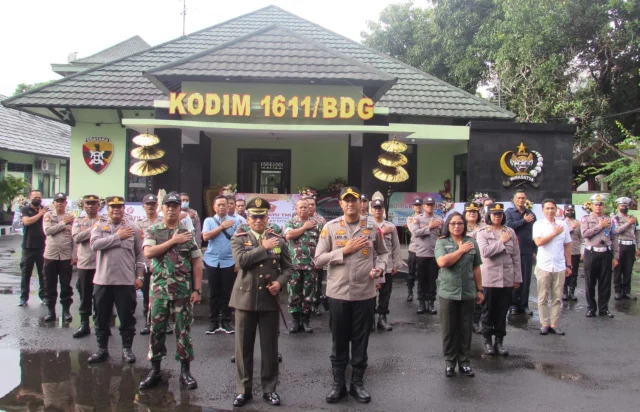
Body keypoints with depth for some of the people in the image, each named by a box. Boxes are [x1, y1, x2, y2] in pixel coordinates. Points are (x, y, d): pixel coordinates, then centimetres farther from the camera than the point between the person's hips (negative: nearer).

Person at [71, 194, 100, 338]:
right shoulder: (78, 222, 10)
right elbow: (76, 237, -7)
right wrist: (93, 229, -11)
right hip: (84, 264, 2)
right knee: (85, 296, 9)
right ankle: (84, 325, 19)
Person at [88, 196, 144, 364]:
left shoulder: (133, 228, 4)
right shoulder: (99, 226, 4)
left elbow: (140, 254, 6)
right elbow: (95, 244, -16)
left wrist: (139, 276, 1)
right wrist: (118, 236, -13)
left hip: (126, 281, -1)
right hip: (103, 280, 1)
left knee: (127, 317, 6)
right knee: (102, 317, 11)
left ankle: (127, 349, 19)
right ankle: (102, 349, 25)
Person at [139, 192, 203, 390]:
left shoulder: (188, 233, 2)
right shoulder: (152, 230, 3)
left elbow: (197, 263, 1)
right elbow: (148, 253, -14)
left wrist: (197, 290, -5)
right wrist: (173, 241, -15)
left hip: (184, 290, 0)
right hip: (160, 289, 1)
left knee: (183, 330, 5)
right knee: (157, 329, 7)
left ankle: (185, 370, 16)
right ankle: (155, 370, 19)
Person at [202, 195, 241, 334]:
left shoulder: (235, 221, 4)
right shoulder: (209, 221, 6)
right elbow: (205, 236, -9)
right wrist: (222, 227, -8)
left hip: (229, 262, 0)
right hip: (212, 262, 1)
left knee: (227, 293, 4)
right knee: (214, 293, 5)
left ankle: (226, 322, 12)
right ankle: (213, 322, 13)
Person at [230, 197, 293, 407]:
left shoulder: (278, 240, 7)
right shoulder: (238, 238, 2)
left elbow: (288, 267, 9)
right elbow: (241, 260, -17)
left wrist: (280, 282, -9)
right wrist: (263, 247, -13)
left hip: (270, 299, 1)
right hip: (245, 298, -1)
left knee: (270, 347, 8)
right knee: (244, 347, 7)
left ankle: (269, 388, 21)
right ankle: (243, 389, 19)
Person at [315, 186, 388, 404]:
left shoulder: (372, 227, 2)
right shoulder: (330, 227, -2)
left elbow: (382, 253, 14)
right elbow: (318, 259, -5)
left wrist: (380, 267, -7)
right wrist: (345, 250, -14)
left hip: (365, 293, 1)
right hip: (338, 293, -1)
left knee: (360, 341, 11)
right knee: (339, 341, 11)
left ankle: (357, 383, 27)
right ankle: (338, 384, 26)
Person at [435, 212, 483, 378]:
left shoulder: (472, 242, 5)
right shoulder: (441, 242, -2)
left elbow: (476, 268, 8)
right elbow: (442, 262, -20)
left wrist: (480, 290, 8)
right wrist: (461, 250, -12)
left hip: (468, 293, 2)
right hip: (448, 293, -2)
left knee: (466, 329, 9)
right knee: (449, 330, 7)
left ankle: (464, 361, 21)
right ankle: (449, 361, 19)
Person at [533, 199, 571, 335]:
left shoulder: (563, 225, 8)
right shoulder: (538, 225, 1)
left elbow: (567, 246, 11)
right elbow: (538, 242, -14)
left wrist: (569, 265, 10)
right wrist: (554, 233, -7)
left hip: (560, 267, 2)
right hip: (543, 266, -2)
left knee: (557, 298, 5)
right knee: (543, 298, 3)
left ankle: (554, 324, 13)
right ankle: (544, 324, 11)